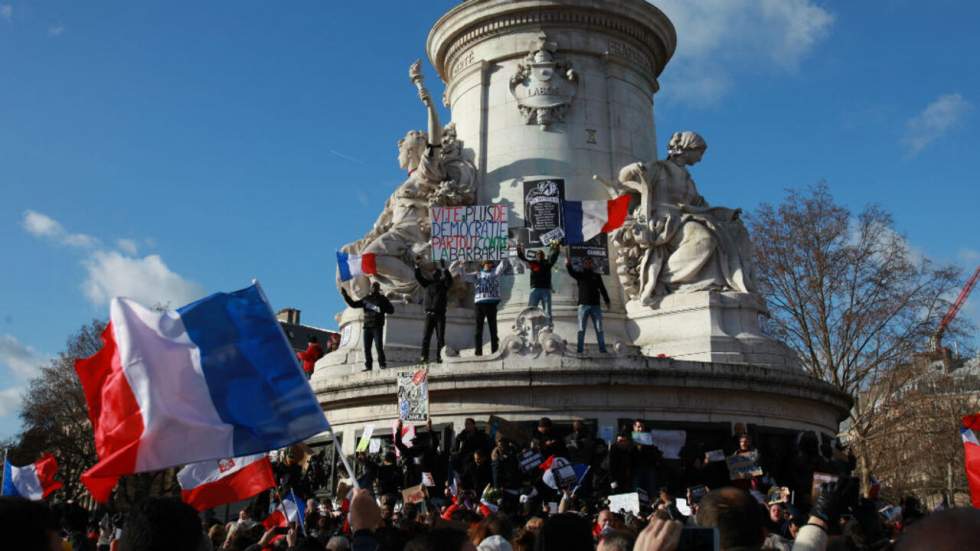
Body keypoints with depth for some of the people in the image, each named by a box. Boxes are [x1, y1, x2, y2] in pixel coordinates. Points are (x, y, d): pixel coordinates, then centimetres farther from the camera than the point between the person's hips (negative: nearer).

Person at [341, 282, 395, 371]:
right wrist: (345, 295, 12)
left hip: (377, 327, -4)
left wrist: (381, 309, -14)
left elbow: (391, 310, 3)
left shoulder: (382, 299, 8)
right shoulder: (366, 299, 18)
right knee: (367, 348, 0)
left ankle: (382, 364, -8)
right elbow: (353, 304, 20)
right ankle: (368, 366, 4)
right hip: (367, 327, 4)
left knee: (379, 346, -13)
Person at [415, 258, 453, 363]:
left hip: (440, 315, -2)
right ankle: (424, 356, -8)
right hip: (429, 314, 2)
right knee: (426, 336, -5)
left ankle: (438, 356, 5)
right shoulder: (428, 283, 13)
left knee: (440, 337, 0)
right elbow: (419, 277, 10)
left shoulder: (444, 284, 5)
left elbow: (449, 279, -14)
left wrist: (443, 268, -25)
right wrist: (417, 266, -2)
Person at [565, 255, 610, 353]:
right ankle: (579, 348, 0)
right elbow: (572, 272, -15)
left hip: (595, 305, 1)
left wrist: (606, 301, 2)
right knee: (581, 329, 0)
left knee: (599, 329, 1)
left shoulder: (597, 275, 11)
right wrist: (568, 265, -37)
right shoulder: (580, 274, 6)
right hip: (583, 305, -1)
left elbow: (602, 289, 11)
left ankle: (602, 348, 3)